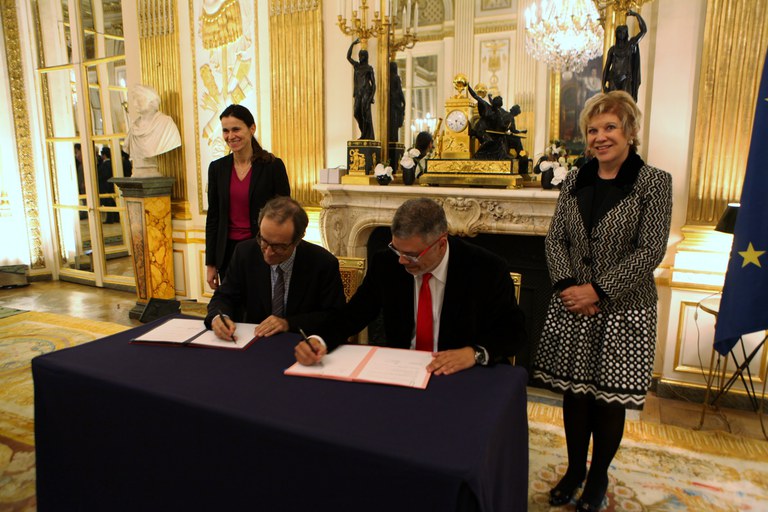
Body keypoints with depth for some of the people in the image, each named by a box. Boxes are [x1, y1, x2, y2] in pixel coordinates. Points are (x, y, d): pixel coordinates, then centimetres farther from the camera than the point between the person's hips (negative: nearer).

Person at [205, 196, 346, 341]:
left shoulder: (324, 264, -13)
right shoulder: (245, 253, -6)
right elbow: (224, 297, 3)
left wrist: (288, 323, -19)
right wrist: (218, 317, -19)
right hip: (253, 342, 3)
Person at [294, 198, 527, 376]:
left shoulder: (486, 270, -13)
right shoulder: (386, 262, -6)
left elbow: (513, 330, -7)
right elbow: (354, 313, 1)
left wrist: (475, 353, -26)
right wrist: (319, 340, -19)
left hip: (462, 376, -2)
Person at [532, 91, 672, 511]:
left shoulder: (654, 182, -7)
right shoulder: (575, 181, 6)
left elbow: (650, 252, -12)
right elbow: (555, 239, 3)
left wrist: (598, 290, -18)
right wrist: (567, 286, -11)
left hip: (622, 310, -3)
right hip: (571, 306, 4)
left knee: (610, 399, 9)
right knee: (574, 392, 14)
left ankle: (598, 477, 32)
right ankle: (574, 469, 35)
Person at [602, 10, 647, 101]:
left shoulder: (631, 44, 11)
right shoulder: (612, 49, 12)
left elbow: (644, 30, 4)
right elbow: (607, 66, 10)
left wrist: (636, 14, 5)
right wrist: (605, 82, -1)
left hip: (626, 79, -1)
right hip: (613, 78, 1)